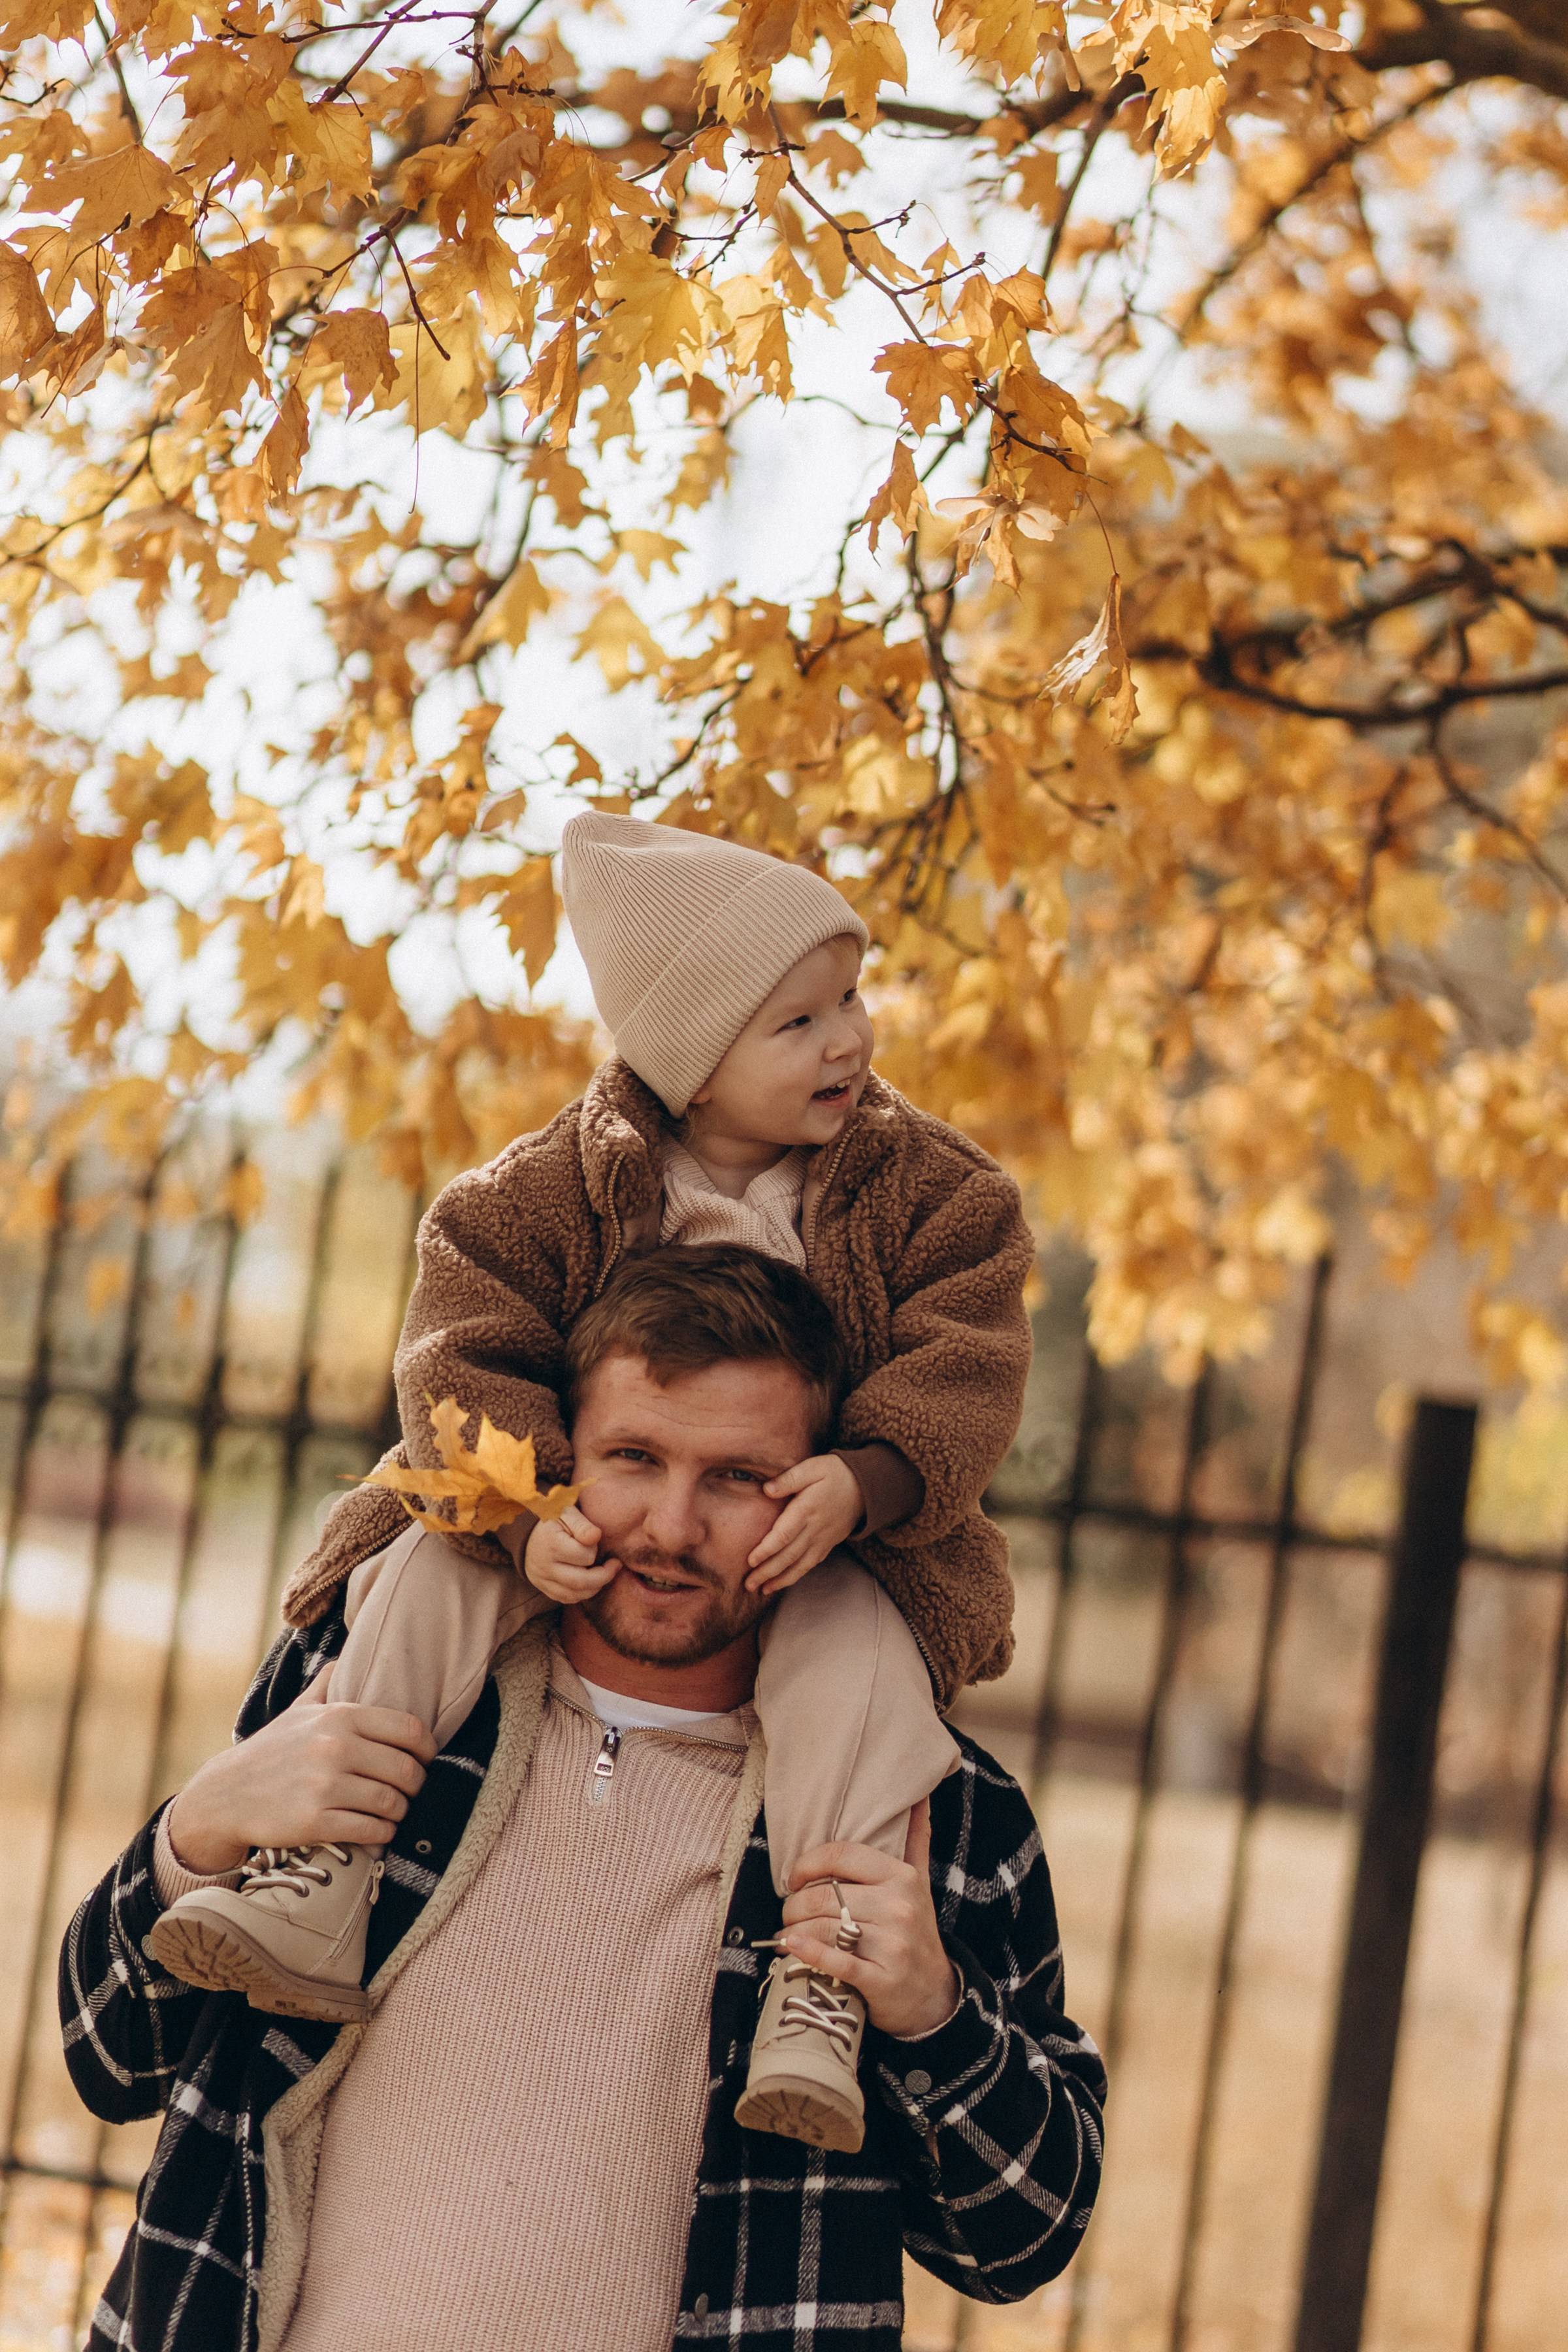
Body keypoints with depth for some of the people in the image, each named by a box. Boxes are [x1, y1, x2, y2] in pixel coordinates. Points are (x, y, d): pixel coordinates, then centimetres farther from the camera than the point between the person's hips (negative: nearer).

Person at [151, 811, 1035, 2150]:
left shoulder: (924, 1186, -5)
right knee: (433, 1577, -22)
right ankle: (313, 1900, -23)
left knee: (857, 1662, -32)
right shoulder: (562, 1187, -8)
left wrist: (859, 1479, -32)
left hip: (831, 1537, -1)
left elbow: (964, 1364, -12)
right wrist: (532, 1515, -29)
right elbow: (465, 1357, -12)